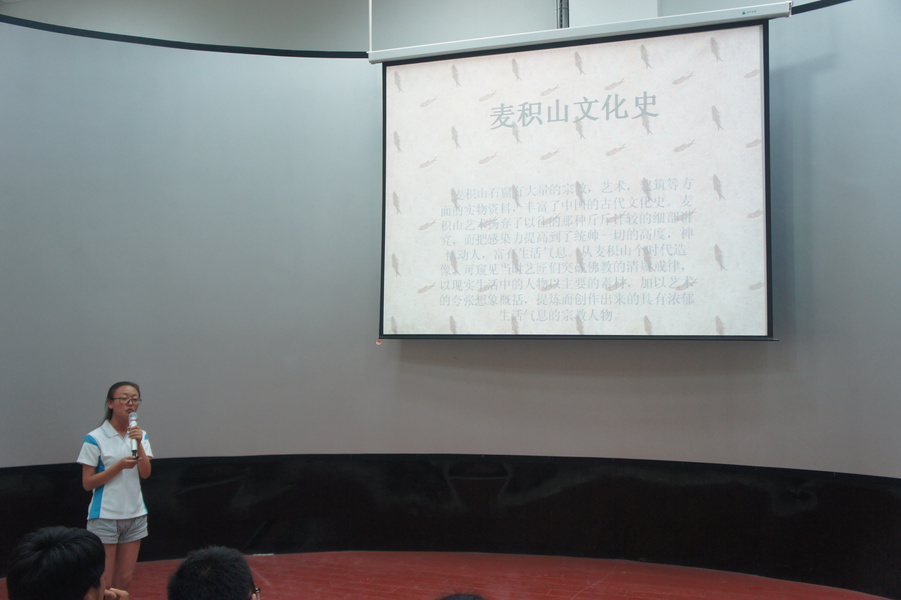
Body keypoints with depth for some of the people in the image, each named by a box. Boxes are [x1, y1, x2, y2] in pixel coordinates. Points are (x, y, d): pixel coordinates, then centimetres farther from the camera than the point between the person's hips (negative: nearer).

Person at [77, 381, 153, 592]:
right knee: (104, 583, -1)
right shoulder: (95, 438, -9)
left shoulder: (140, 435, 6)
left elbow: (145, 473, -5)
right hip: (105, 517, -5)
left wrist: (139, 444, -19)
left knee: (124, 580, 10)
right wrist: (120, 465, -19)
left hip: (135, 515, 5)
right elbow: (87, 483, -9)